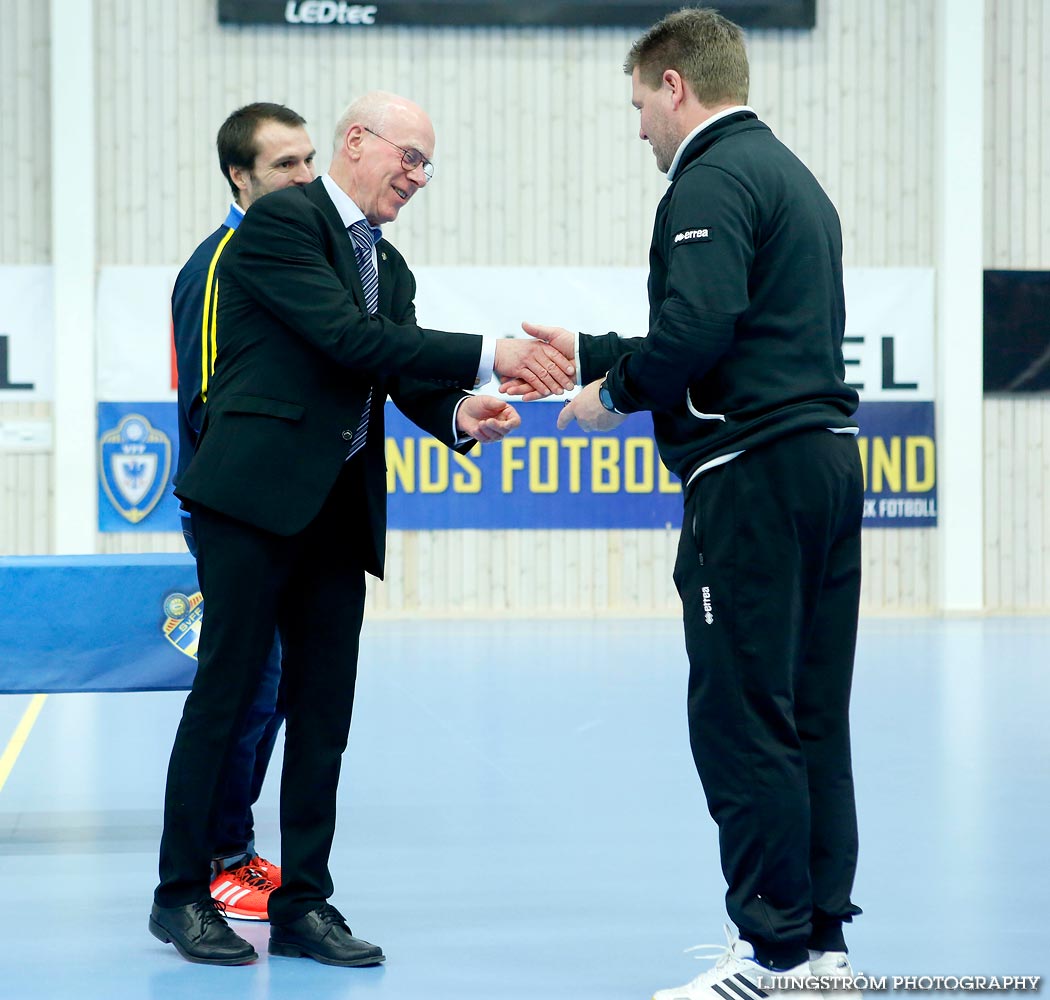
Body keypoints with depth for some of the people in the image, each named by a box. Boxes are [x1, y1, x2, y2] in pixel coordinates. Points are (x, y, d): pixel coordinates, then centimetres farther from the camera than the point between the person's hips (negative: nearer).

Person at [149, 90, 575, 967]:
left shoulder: (389, 266, 20)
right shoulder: (281, 220, -6)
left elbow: (404, 376, 10)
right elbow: (348, 338, -17)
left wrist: (459, 415, -13)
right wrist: (489, 358, -20)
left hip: (339, 510, 8)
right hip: (257, 493, -8)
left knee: (324, 708, 6)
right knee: (227, 693, -3)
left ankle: (302, 903, 12)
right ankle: (183, 895, 7)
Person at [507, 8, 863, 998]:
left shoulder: (712, 181, -9)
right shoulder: (792, 175, 22)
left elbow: (695, 329, -23)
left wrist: (615, 392, -5)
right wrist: (589, 353, 28)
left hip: (753, 477, -10)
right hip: (827, 461, 10)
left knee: (742, 720, -6)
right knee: (809, 716, 11)